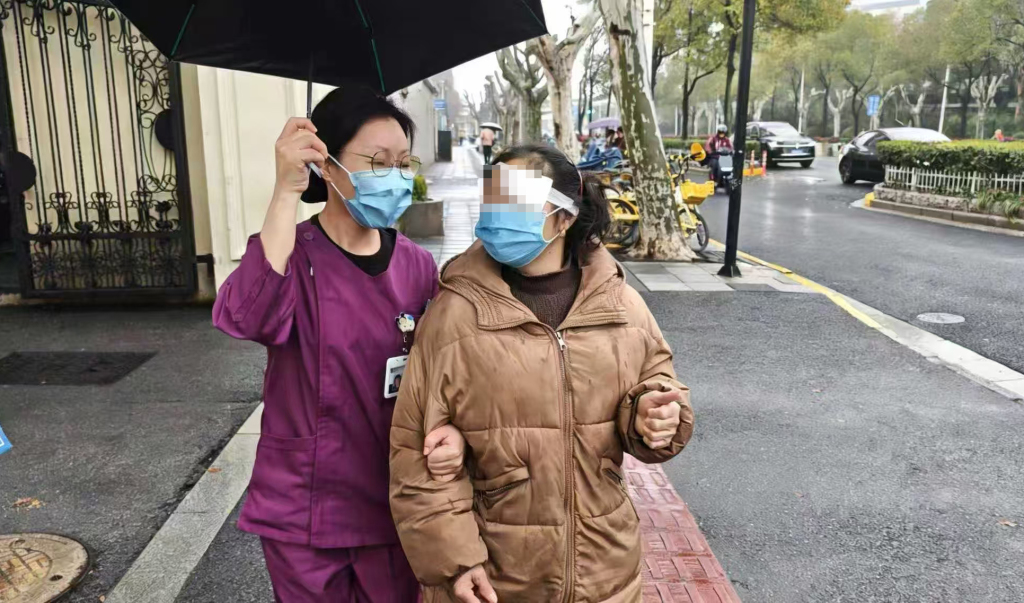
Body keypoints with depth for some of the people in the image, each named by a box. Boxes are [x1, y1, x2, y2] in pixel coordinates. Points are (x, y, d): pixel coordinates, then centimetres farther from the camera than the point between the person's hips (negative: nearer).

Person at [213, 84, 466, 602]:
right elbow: (247, 319, -33)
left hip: (395, 508, 3)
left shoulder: (417, 267, -3)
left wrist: (454, 432, -20)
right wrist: (286, 192, -34)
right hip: (302, 512, -2)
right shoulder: (292, 253, -11)